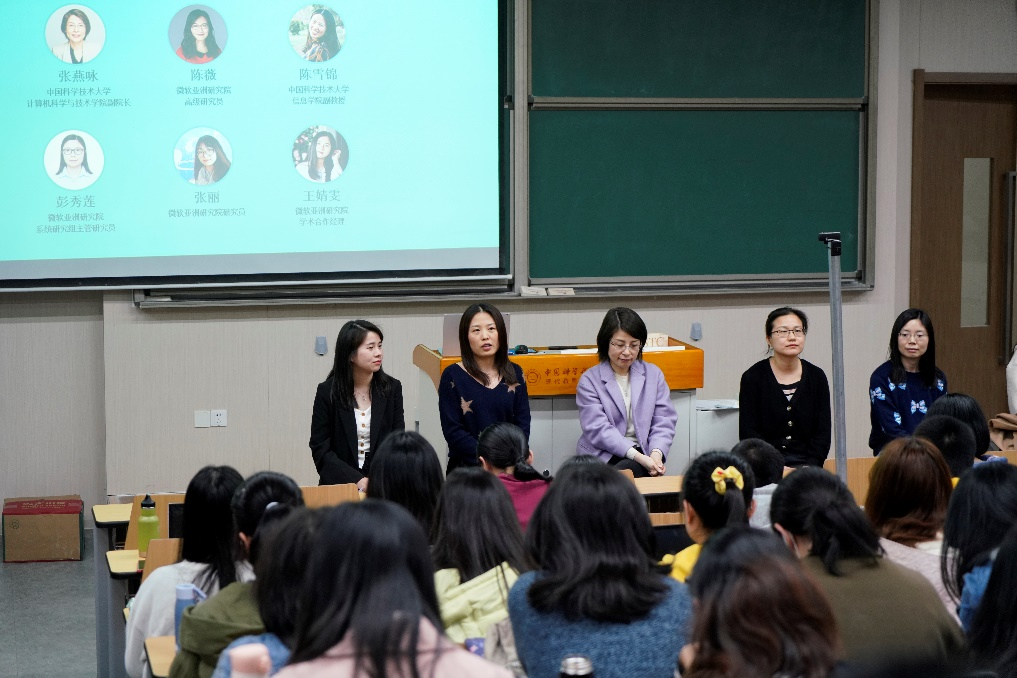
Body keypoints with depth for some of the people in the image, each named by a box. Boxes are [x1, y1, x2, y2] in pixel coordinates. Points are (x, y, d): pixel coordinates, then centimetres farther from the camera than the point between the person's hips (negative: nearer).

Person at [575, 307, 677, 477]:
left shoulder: (654, 374, 14)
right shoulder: (589, 380, 3)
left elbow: (663, 421, 8)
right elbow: (598, 429, -9)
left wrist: (656, 453, -14)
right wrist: (637, 456, -21)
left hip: (642, 456, 2)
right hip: (603, 456, -2)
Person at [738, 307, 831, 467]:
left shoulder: (817, 377, 9)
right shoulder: (753, 377, 1)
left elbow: (823, 431, 7)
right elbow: (748, 434, -3)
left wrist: (810, 467, -9)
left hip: (806, 466, 2)